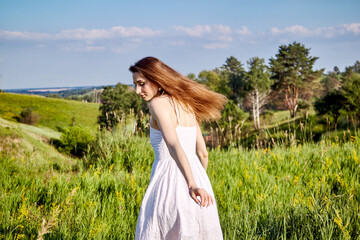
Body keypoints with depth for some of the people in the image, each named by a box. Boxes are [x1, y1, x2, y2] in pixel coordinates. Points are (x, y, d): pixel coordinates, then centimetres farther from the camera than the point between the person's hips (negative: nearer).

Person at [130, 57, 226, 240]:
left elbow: (173, 143, -23)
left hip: (169, 180, -8)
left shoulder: (157, 104, -8)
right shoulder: (186, 105, 14)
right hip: (198, 176, 8)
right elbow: (202, 153, 18)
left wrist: (191, 184, -33)